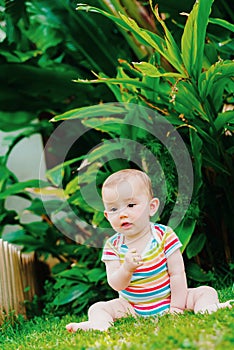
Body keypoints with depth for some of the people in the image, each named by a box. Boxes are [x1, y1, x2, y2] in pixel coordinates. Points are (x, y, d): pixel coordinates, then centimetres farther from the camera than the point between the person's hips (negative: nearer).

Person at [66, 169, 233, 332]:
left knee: (207, 292, -17)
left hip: (168, 300, -1)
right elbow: (116, 284, -14)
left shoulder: (164, 235, -11)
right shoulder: (113, 246, -6)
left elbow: (177, 274, -11)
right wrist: (126, 269, -35)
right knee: (96, 308, -17)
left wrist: (176, 308, -17)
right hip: (131, 307, 1)